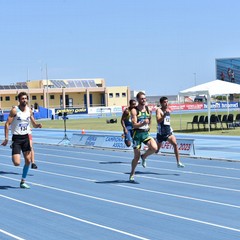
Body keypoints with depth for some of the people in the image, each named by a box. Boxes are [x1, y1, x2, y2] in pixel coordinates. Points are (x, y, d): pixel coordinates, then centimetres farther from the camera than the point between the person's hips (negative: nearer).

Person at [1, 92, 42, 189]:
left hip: (26, 138, 5)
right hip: (16, 138, -5)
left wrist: (38, 125, -10)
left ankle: (23, 182, 18)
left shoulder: (29, 110, 5)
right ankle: (13, 156, 21)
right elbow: (7, 124, -12)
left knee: (28, 161, 4)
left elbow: (34, 124, 14)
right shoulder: (14, 110, -11)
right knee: (17, 163, -15)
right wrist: (6, 138, -19)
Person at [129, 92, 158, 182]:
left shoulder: (148, 109, 6)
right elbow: (134, 125, -20)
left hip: (146, 133, 4)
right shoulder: (134, 111, -9)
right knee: (136, 157, 2)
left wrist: (148, 126, 14)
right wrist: (143, 123, -35)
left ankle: (144, 157, 7)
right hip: (137, 134, -4)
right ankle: (132, 173, 25)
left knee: (154, 147, -24)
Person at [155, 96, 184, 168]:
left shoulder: (168, 110, 10)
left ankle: (178, 162, -19)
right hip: (161, 133, -5)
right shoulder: (159, 110, -11)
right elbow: (158, 121, -28)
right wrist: (165, 114, -37)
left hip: (168, 132, 5)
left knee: (175, 144, -20)